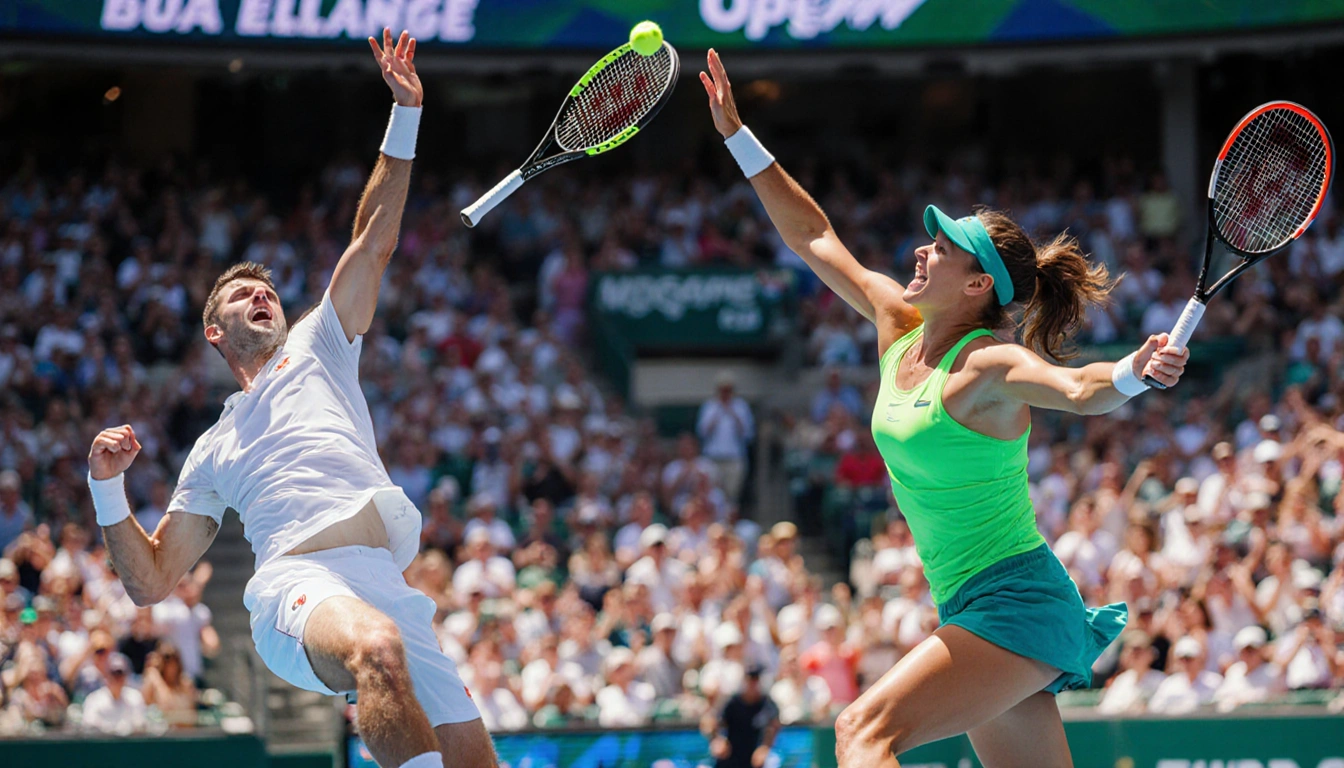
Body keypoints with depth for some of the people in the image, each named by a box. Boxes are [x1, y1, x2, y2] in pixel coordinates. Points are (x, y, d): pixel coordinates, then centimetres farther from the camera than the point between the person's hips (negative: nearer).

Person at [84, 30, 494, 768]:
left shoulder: (315, 348, 32)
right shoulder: (212, 452, 31)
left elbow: (374, 240, 24)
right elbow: (150, 582, 29)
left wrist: (405, 114, 17)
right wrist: (108, 487, 14)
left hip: (387, 591, 3)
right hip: (299, 586, -3)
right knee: (377, 647, -40)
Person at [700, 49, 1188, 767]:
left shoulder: (987, 367, -15)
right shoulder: (899, 328, 8)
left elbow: (1077, 387, -34)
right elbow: (815, 239, 17)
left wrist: (1136, 372, -56)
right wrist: (737, 136, 18)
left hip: (1016, 603, -9)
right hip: (972, 609, 9)